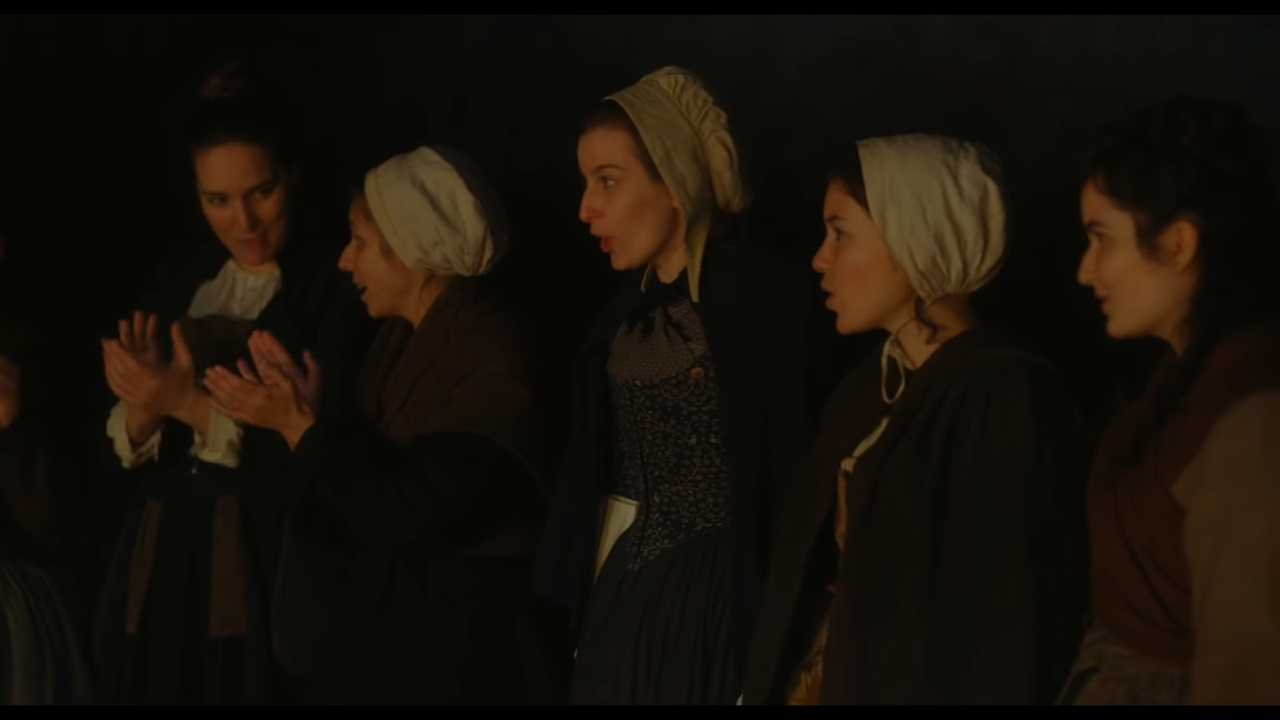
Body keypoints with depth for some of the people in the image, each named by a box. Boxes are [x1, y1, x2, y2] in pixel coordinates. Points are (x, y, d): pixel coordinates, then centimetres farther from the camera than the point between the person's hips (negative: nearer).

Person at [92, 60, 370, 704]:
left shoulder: (342, 281, -8)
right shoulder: (178, 277, 10)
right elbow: (116, 463, 9)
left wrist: (194, 406, -17)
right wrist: (144, 408, -12)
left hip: (276, 582, -5)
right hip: (160, 575, 5)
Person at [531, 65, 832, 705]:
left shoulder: (760, 294, -13)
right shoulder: (635, 303, 10)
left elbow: (787, 468, -14)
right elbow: (603, 463, 11)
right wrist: (564, 595, 9)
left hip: (713, 593, -7)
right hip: (620, 588, 7)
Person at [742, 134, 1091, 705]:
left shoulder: (1013, 400, -17)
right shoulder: (866, 387, 8)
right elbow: (816, 577, 10)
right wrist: (761, 690, 6)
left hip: (927, 688, -7)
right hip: (823, 679, 7)